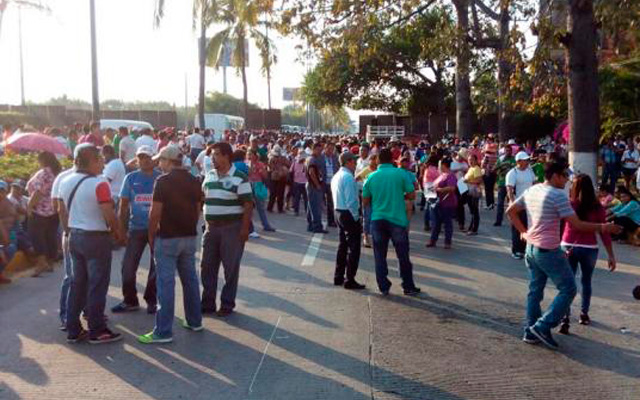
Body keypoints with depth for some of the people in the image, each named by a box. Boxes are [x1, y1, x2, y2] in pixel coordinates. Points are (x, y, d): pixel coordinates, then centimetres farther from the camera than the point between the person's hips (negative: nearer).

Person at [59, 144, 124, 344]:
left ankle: (73, 330, 20)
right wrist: (119, 234, -5)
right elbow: (109, 215, -19)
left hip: (74, 237, 8)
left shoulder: (66, 182, 6)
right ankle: (97, 331, 9)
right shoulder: (99, 184, -17)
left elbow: (63, 211, 13)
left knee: (76, 283, 14)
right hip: (96, 238, -7)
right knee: (97, 285, 1)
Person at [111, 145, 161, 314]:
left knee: (156, 267, 7)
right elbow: (123, 205, 6)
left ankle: (151, 300, 23)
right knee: (128, 266, 1)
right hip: (136, 228, 2)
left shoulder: (161, 178, -1)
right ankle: (130, 300, 17)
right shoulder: (131, 178, 4)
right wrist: (121, 228, 2)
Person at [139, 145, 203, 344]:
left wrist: (151, 236, -2)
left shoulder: (163, 181, -12)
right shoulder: (194, 181, 6)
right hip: (190, 236, 6)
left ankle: (163, 331, -1)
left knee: (165, 283, -3)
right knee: (190, 279, 16)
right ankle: (194, 322, 26)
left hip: (168, 237, -6)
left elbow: (155, 213, -13)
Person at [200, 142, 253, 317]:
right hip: (211, 227, 6)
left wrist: (244, 228, -16)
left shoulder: (240, 178, -9)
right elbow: (201, 198, 18)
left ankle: (227, 304, 14)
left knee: (231, 268, 3)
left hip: (232, 227, -6)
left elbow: (248, 204, -12)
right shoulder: (209, 176, 9)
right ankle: (207, 303, 20)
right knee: (207, 266, 9)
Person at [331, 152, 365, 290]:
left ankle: (338, 277, 24)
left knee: (343, 245, 17)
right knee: (353, 247, -3)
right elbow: (351, 200, -21)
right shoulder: (348, 176, -17)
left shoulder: (336, 176, 13)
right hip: (349, 214, -10)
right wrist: (356, 217, -15)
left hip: (338, 212, 10)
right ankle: (350, 280, -1)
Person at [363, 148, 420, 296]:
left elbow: (365, 202, 6)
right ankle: (408, 287, 16)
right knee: (403, 255, 9)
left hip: (377, 220, 2)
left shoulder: (371, 177, 0)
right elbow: (412, 195, -3)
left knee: (380, 256, 10)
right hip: (397, 219, -1)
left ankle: (383, 287, 12)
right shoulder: (400, 174, -6)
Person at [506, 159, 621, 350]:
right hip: (549, 251, -8)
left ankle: (531, 332, 22)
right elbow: (577, 225, -17)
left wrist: (523, 231, 17)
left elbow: (510, 211, 14)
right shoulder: (558, 195, -17)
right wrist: (602, 228, -6)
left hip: (531, 248, 8)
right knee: (568, 289, 4)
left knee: (535, 290, 16)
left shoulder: (530, 191, 7)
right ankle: (543, 326, 0)